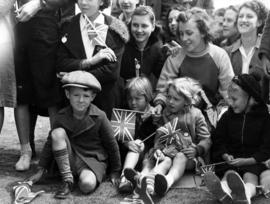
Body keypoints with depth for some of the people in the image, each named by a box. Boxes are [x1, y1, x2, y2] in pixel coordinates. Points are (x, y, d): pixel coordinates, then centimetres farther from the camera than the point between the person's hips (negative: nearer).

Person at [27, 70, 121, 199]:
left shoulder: (99, 117, -12)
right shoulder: (62, 116, -4)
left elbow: (111, 144, -2)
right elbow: (50, 142, 4)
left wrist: (115, 172, 4)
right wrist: (41, 171, 3)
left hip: (93, 159, -3)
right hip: (68, 159, 4)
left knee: (87, 185, -36)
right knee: (57, 132, -24)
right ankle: (68, 180, -18)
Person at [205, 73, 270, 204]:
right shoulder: (227, 116, 10)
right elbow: (218, 140, 14)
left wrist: (247, 161, -15)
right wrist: (225, 155, -7)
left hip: (254, 161, -2)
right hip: (231, 159, 3)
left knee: (250, 175, -33)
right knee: (229, 172, -29)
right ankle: (224, 190, -62)